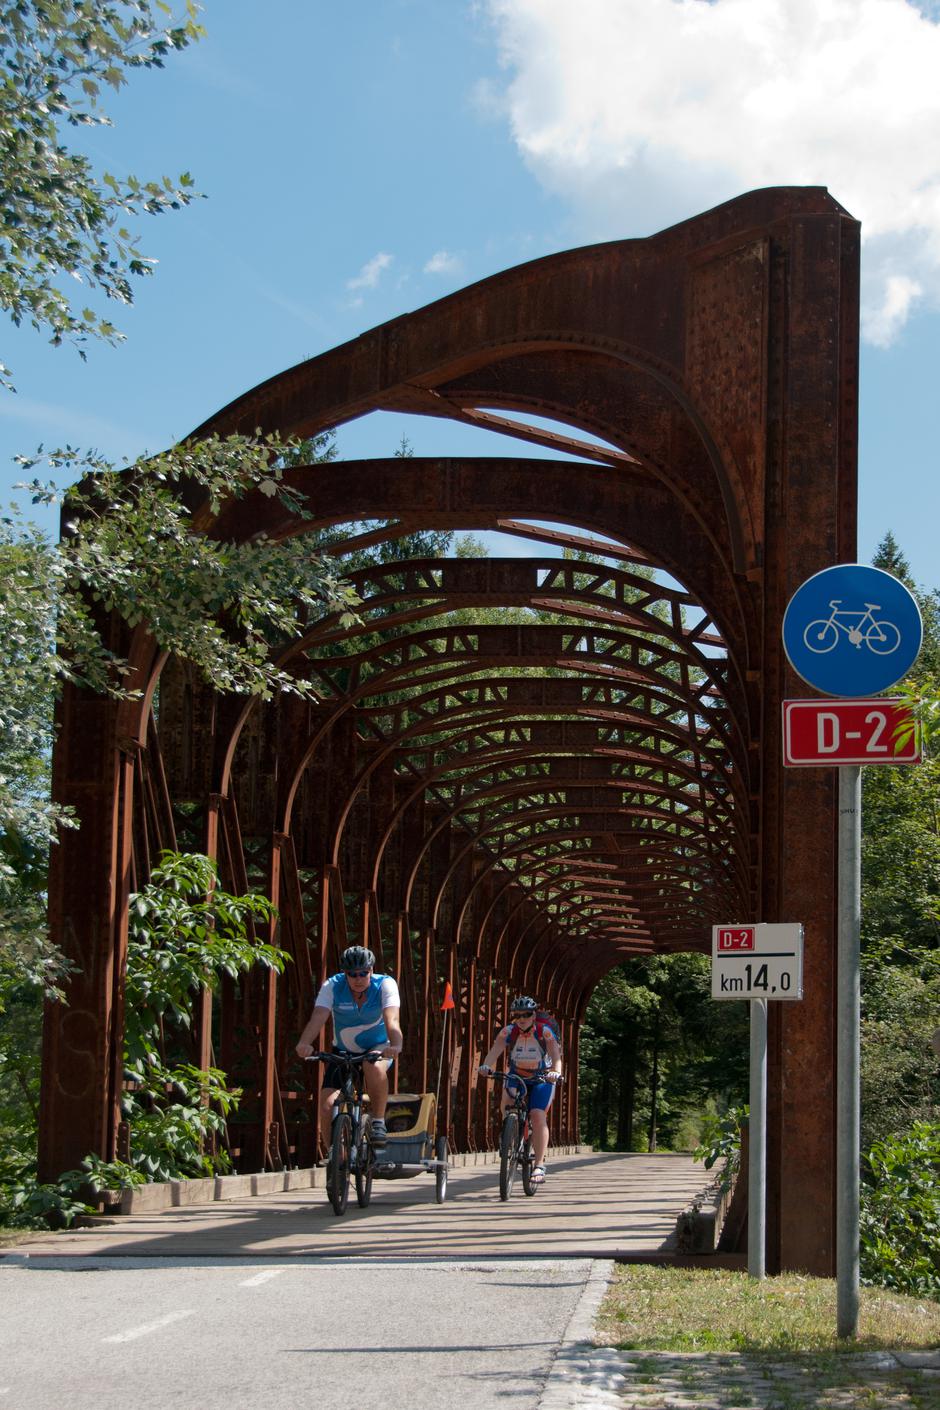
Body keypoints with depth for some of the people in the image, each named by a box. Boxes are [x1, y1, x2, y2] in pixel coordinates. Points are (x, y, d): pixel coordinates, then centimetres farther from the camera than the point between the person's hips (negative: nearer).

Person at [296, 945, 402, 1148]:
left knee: (374, 1067, -38)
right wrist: (304, 1043, -51)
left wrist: (395, 1046, -55)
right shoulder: (332, 986, -16)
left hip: (378, 1047, -2)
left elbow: (392, 1019, -35)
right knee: (327, 1105, -15)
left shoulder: (385, 984, -19)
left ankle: (378, 1121, -18)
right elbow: (318, 1017, -31)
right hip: (343, 1051, 2)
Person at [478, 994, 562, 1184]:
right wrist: (486, 1065, -47)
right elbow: (495, 1049, -27)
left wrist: (556, 1072, -50)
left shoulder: (544, 1032, -18)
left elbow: (556, 1055, -29)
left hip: (541, 1079, -3)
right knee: (506, 1105, -25)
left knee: (538, 1116, -21)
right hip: (516, 1076, 3)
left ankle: (540, 1165, -18)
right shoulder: (509, 1031, -13)